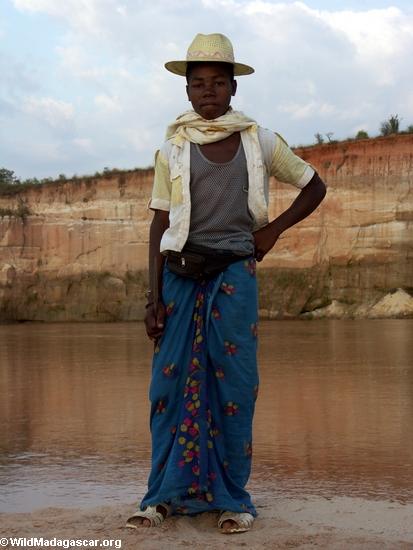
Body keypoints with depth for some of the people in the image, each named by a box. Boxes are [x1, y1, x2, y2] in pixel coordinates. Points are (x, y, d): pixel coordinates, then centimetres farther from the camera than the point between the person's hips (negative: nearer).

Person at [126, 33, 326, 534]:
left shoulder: (260, 143, 6)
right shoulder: (173, 150, 6)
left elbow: (314, 187, 17)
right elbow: (159, 225, 4)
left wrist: (273, 230, 5)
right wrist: (154, 296, -3)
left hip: (234, 274, -1)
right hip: (181, 275, 1)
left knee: (233, 385, -1)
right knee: (172, 384, -1)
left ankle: (232, 498, 8)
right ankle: (166, 494, 9)